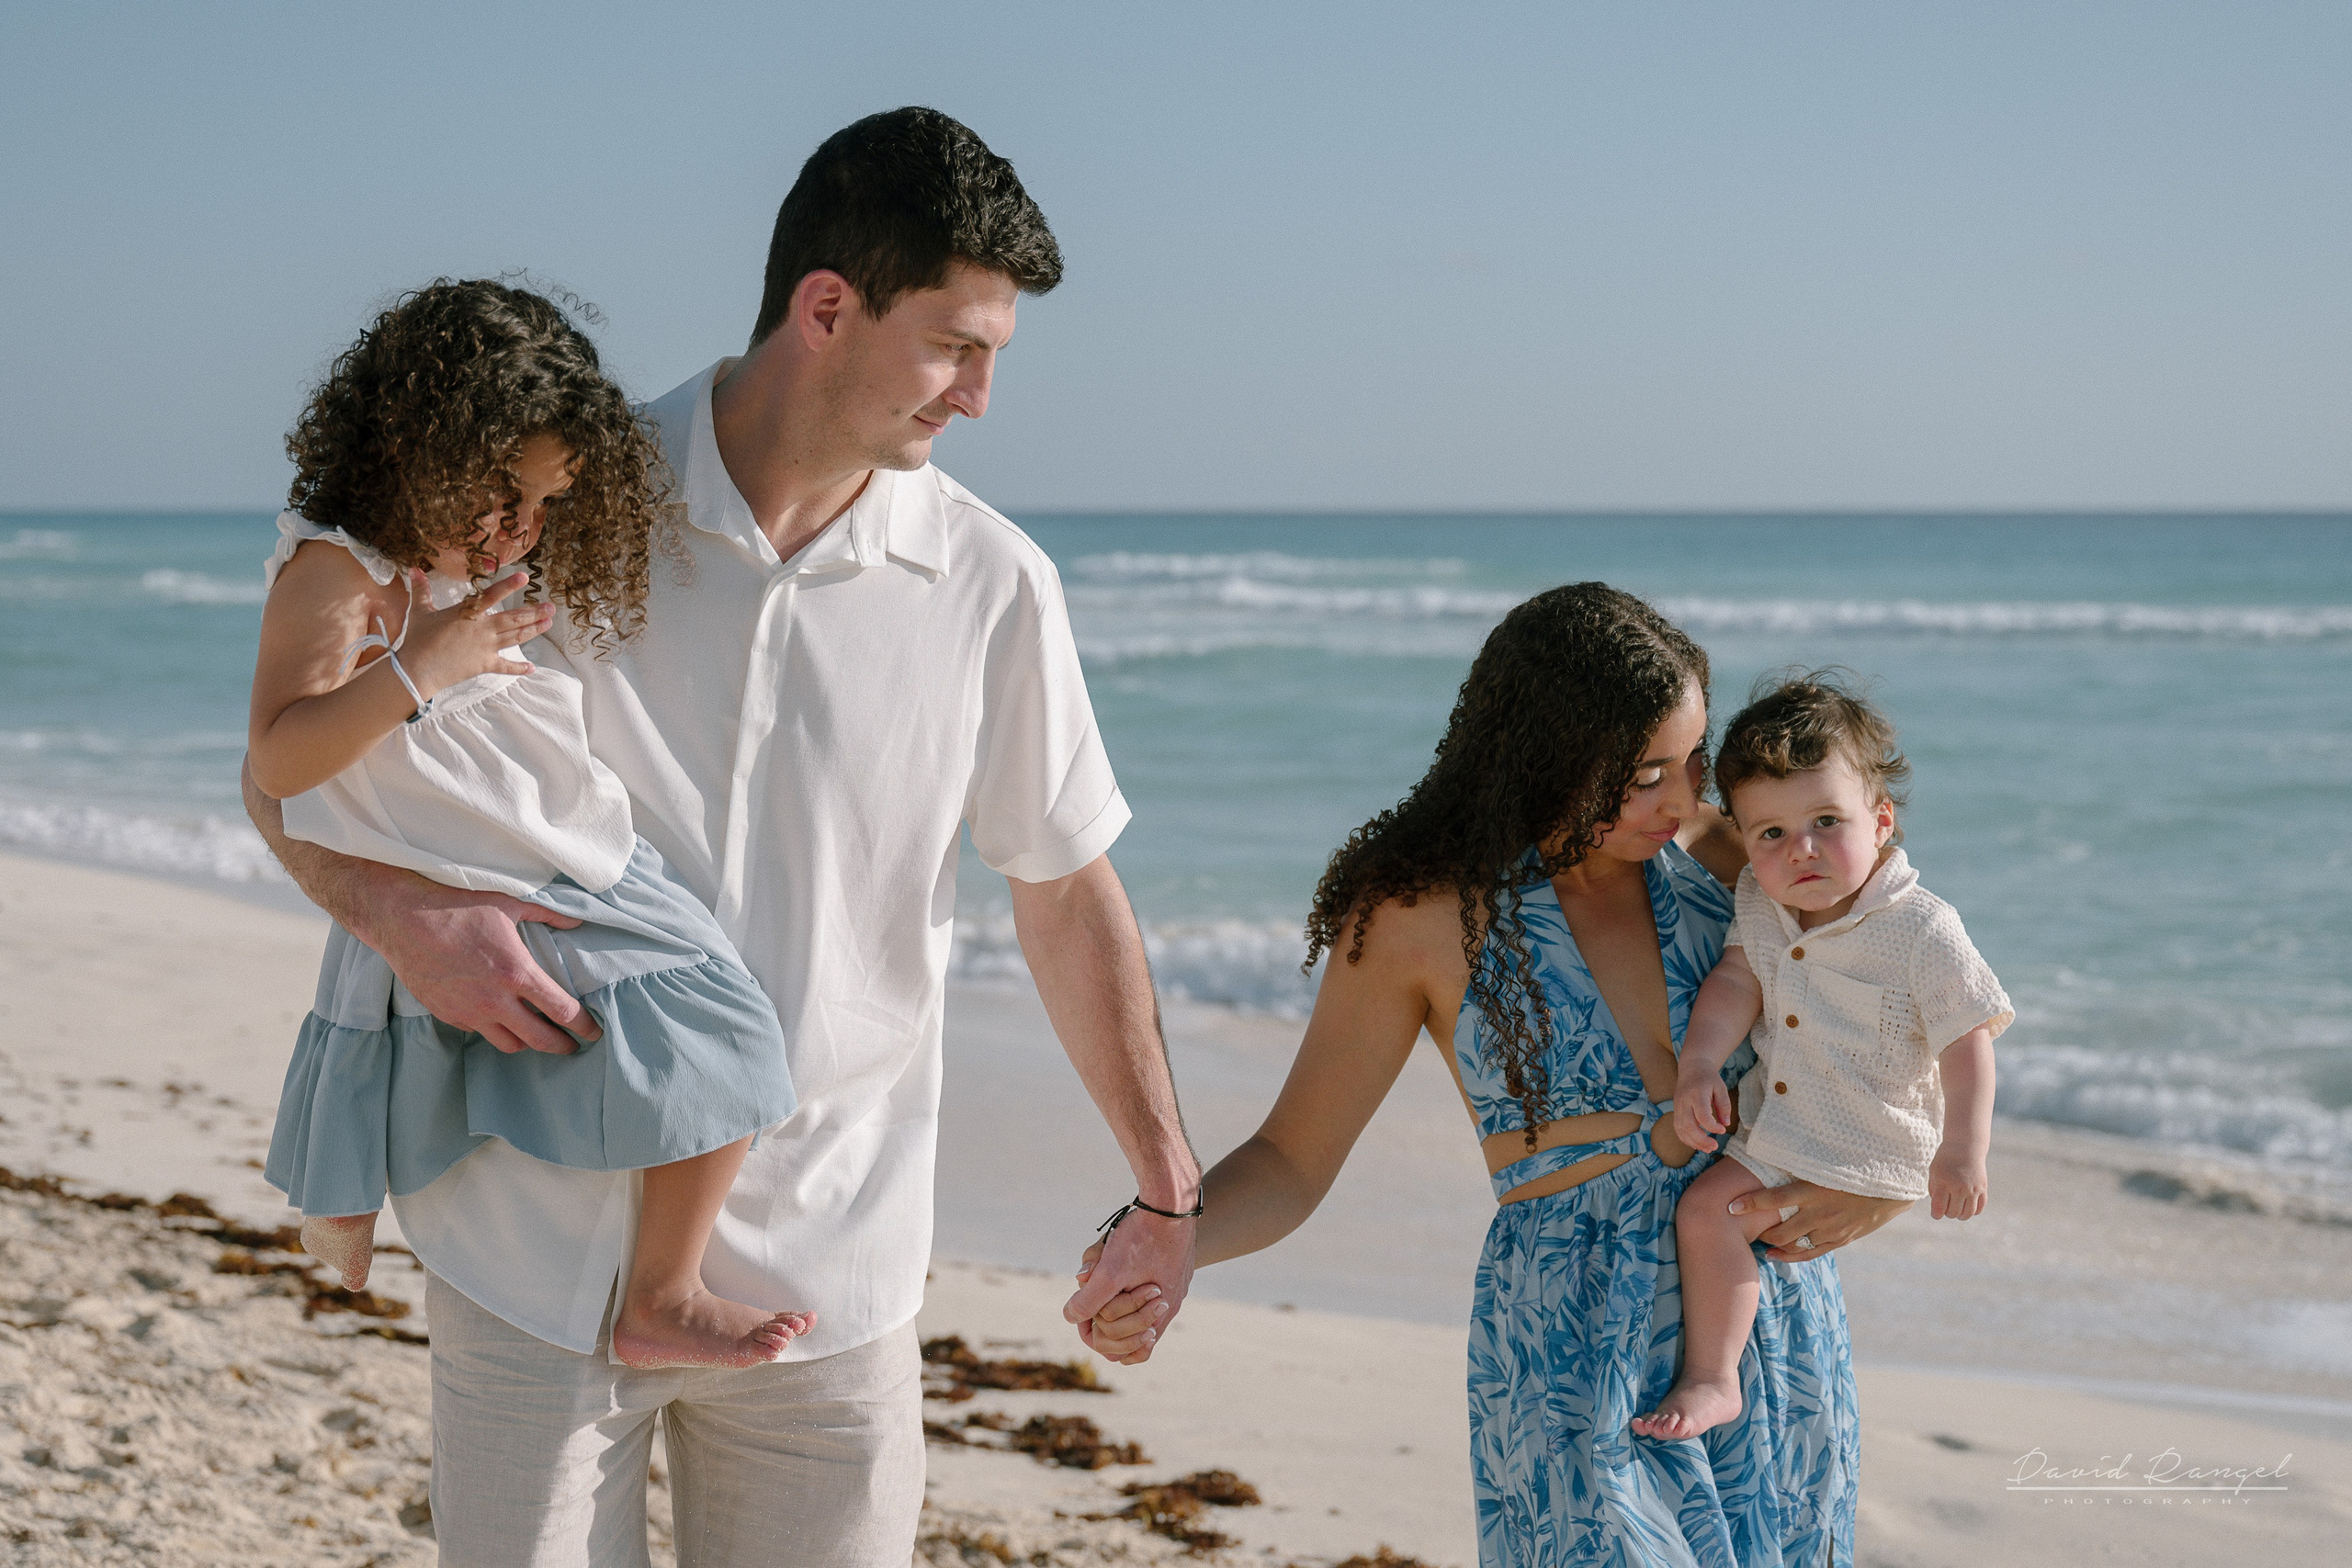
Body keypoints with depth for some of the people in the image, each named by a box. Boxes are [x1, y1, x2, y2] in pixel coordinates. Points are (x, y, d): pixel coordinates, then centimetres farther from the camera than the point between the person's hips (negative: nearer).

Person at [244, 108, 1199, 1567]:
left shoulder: (993, 585, -1)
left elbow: (1069, 896, 10)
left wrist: (1169, 1187, 12)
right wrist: (403, 910, -19)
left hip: (826, 1272, 1)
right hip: (542, 1247, -1)